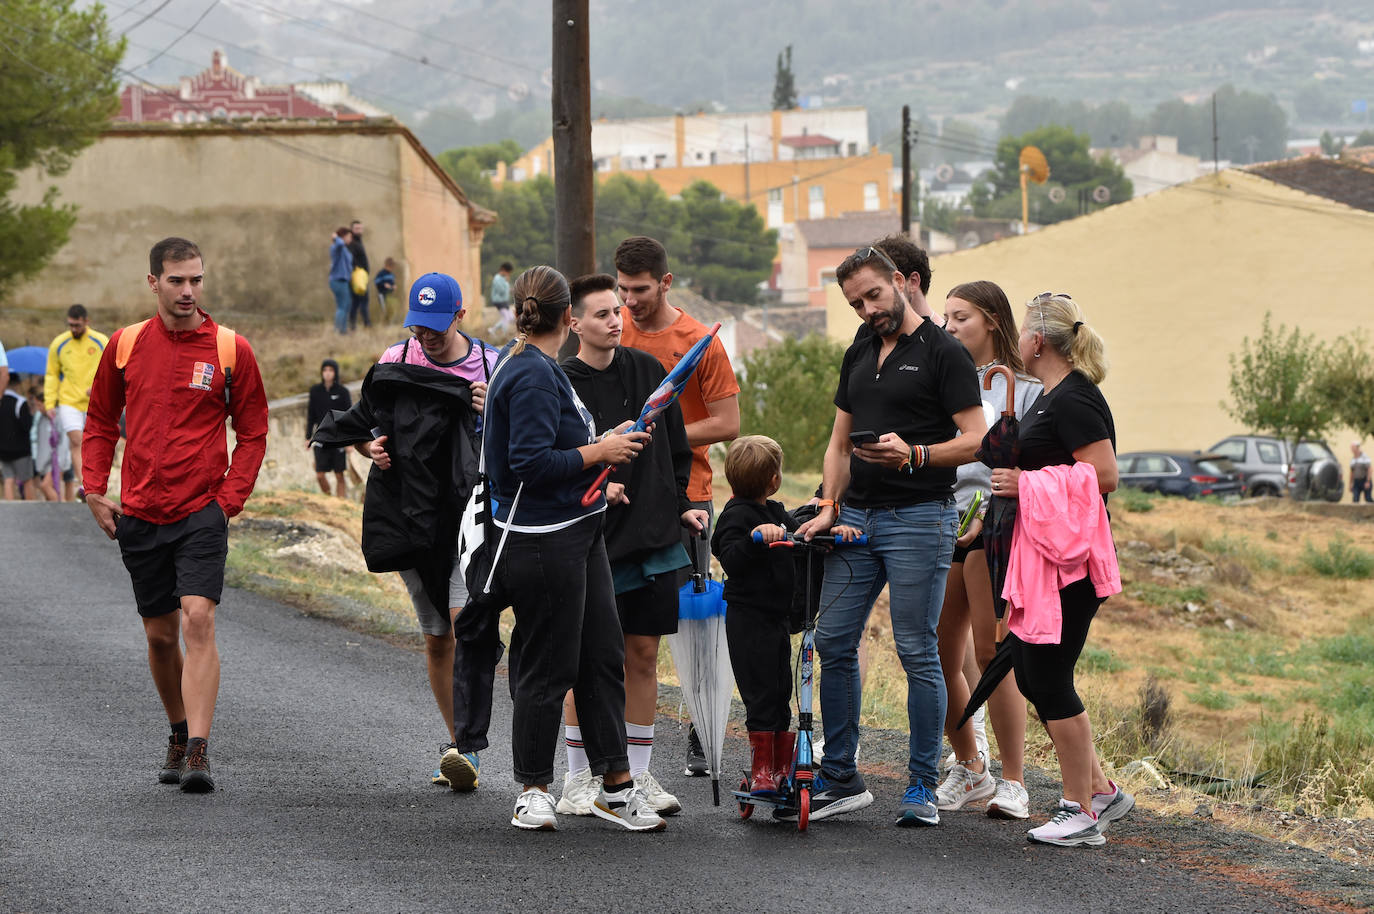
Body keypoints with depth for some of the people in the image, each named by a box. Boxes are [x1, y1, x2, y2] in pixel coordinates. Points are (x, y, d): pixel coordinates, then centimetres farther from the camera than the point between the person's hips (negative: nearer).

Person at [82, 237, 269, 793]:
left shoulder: (231, 350, -1)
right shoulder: (126, 345, 5)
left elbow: (252, 433, 5)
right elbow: (101, 422, 15)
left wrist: (230, 498, -5)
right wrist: (94, 491, 5)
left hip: (202, 512, -3)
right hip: (140, 516, 3)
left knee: (198, 620, -17)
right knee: (160, 635, 10)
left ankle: (198, 751, -21)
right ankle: (180, 734, 29)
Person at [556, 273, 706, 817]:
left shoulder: (647, 371, 9)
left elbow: (676, 446, 17)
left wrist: (680, 503, 10)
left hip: (653, 536, 4)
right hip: (593, 541, -4)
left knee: (643, 654, 7)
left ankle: (638, 775, 16)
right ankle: (578, 780, 9)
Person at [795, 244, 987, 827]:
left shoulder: (942, 352, -5)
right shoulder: (858, 355, 17)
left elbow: (976, 440, -11)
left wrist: (915, 455, -25)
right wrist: (829, 507, 8)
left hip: (918, 516, -7)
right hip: (857, 516, 7)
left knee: (917, 652, -4)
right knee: (833, 642, 4)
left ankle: (922, 786, 3)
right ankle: (839, 779, 12)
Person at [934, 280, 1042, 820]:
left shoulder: (1021, 388, 3)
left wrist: (987, 514, -16)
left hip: (993, 528, -5)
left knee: (992, 655, -8)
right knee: (938, 659, 3)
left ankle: (1013, 781, 0)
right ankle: (969, 769, 20)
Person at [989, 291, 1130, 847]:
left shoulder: (1072, 400, -15)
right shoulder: (1052, 396, 17)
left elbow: (1104, 476, -22)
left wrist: (1025, 484, -19)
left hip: (1068, 561, -11)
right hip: (1041, 557, 11)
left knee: (1048, 679, -6)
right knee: (1029, 673, 12)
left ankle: (1082, 812, 2)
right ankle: (1101, 791, 18)